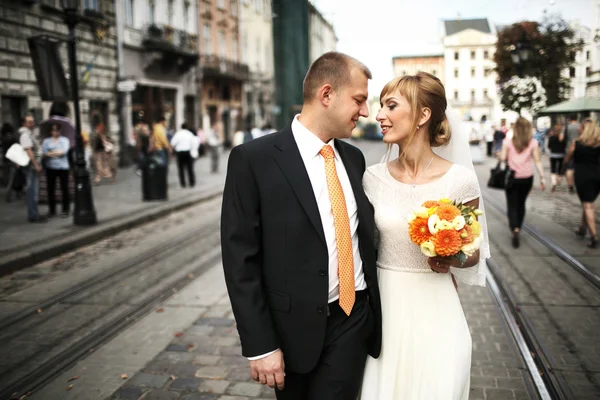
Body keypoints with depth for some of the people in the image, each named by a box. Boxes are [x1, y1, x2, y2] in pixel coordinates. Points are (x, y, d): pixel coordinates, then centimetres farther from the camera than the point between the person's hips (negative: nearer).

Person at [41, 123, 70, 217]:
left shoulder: (64, 140, 5)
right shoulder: (46, 141, 11)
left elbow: (64, 151, -10)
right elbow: (44, 153, -3)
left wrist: (50, 153, -4)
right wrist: (58, 153, -12)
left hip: (63, 167, -2)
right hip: (50, 167, 2)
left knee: (64, 188, 0)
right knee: (51, 189, 3)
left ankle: (65, 210, 9)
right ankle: (52, 210, 13)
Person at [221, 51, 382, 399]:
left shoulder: (353, 157, 6)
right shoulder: (254, 159, -12)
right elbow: (240, 260, -13)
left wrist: (376, 309, 14)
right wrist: (260, 345, -14)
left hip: (355, 319, 4)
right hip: (295, 327, -3)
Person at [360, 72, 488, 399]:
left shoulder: (460, 180, -10)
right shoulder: (374, 178, -3)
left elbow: (472, 254, 2)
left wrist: (451, 258, -19)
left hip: (435, 310, -2)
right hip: (384, 309, 3)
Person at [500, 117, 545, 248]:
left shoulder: (508, 141, -8)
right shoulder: (533, 142, -3)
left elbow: (503, 158, -9)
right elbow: (537, 161, -3)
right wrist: (542, 177, 1)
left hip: (512, 177, -2)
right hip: (527, 178, 2)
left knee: (512, 205, 2)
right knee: (521, 204, 20)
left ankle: (515, 229, -18)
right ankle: (517, 227, 31)